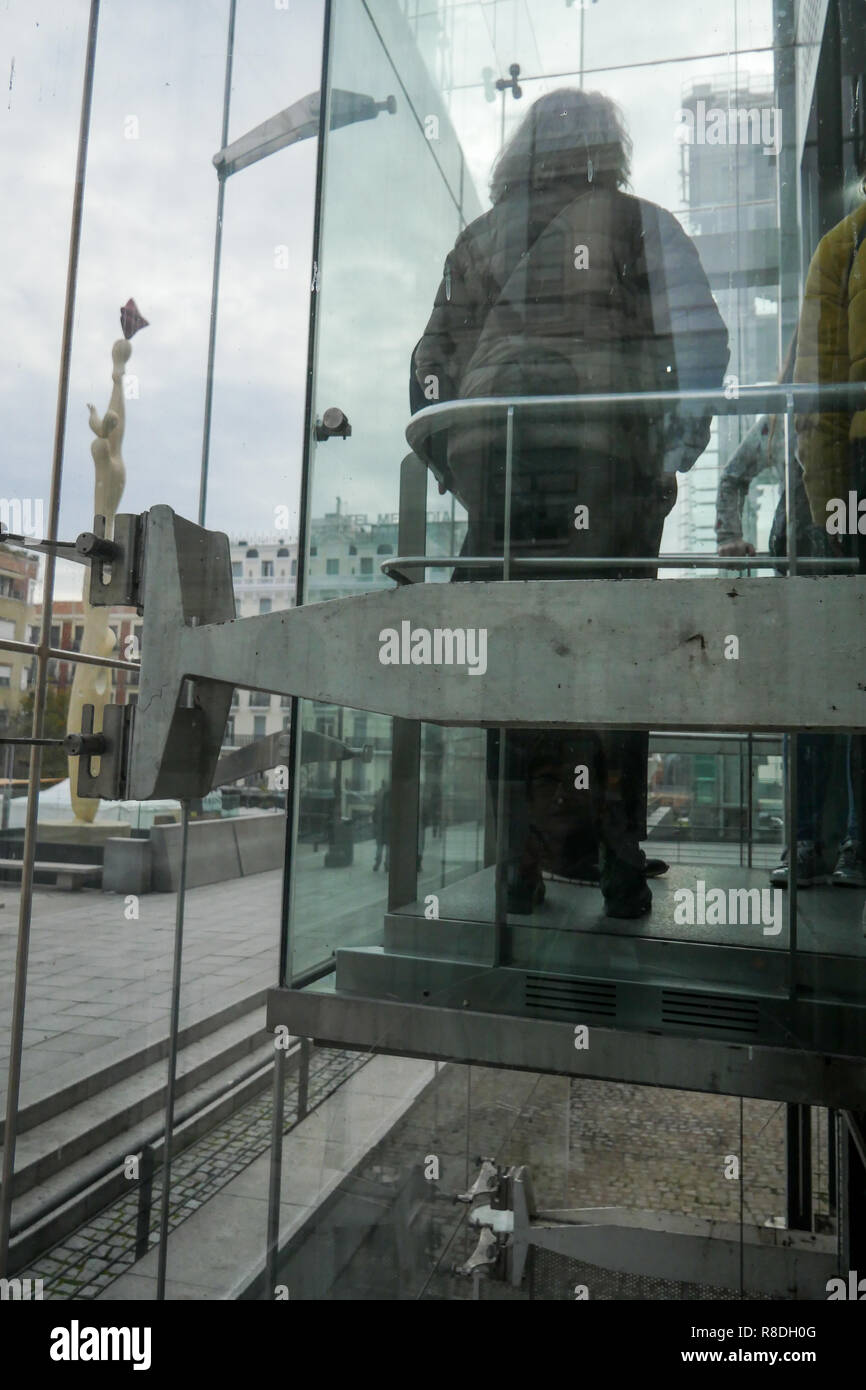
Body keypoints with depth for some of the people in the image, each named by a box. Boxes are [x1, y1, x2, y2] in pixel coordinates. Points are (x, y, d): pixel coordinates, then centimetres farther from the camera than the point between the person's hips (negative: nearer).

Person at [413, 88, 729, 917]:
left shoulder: (480, 238, 22)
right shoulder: (639, 225, 15)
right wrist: (675, 457, 8)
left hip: (491, 458, 2)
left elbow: (434, 362, 17)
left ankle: (523, 863, 3)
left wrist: (451, 467, 20)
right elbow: (699, 343, 3)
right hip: (602, 457, -2)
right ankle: (618, 864, -2)